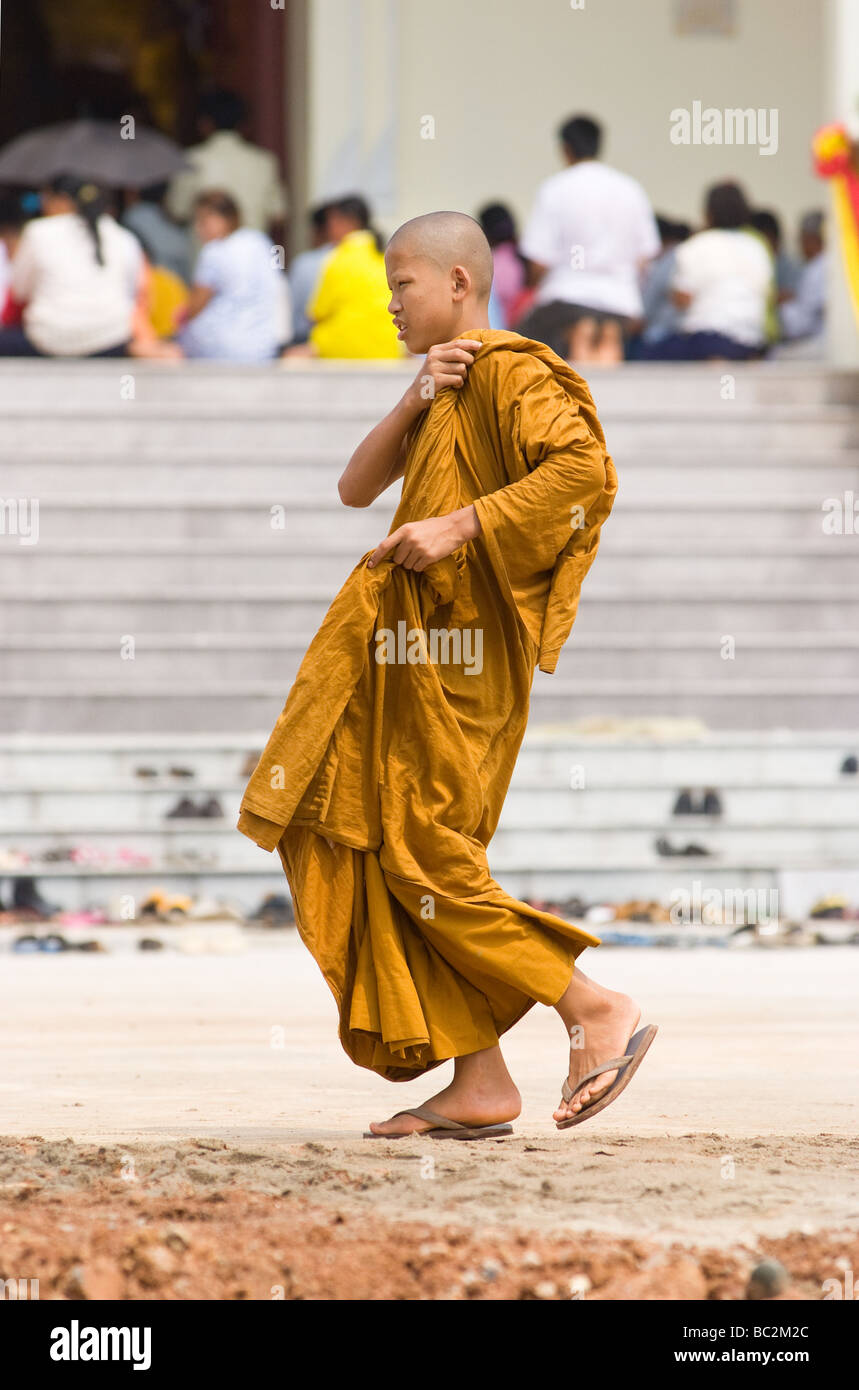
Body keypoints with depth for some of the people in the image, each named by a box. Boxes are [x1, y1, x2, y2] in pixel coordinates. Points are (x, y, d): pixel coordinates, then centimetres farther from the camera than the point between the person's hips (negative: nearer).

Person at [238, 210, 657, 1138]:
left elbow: (589, 470, -23)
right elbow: (356, 489, 14)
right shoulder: (445, 392, 22)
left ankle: (598, 1010, -10)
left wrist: (458, 526, -24)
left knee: (422, 854, -12)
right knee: (396, 857, 4)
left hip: (454, 648, -10)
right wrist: (414, 402, -2)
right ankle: (478, 1086, 1)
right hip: (411, 648, 10)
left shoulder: (508, 370, -7)